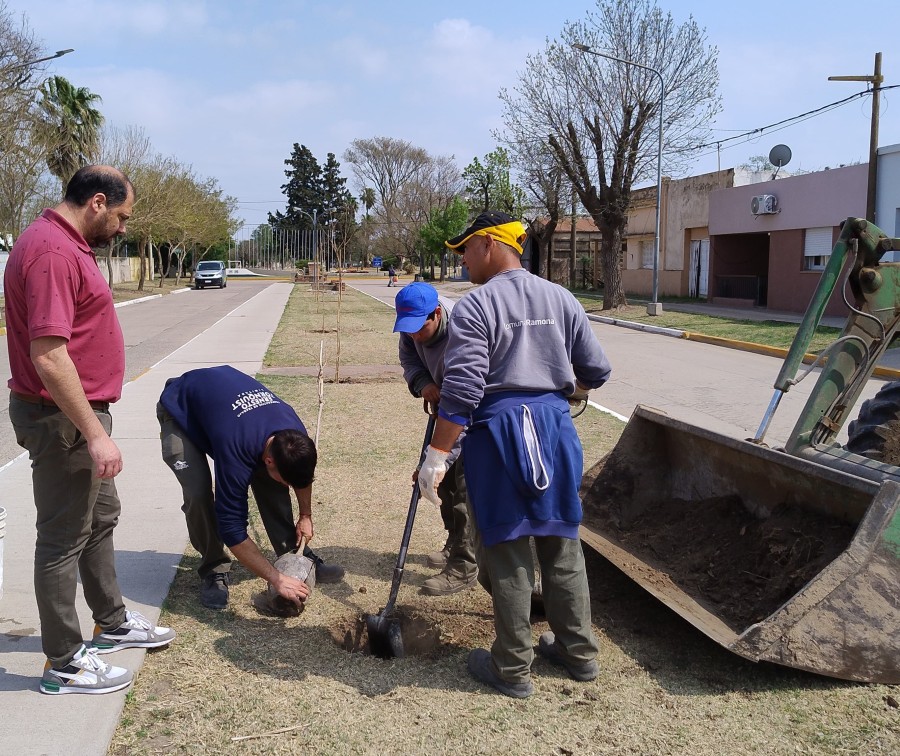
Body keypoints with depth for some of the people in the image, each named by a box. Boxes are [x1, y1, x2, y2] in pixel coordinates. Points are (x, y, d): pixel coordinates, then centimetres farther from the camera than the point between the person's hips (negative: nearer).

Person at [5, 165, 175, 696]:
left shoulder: (70, 246, 11)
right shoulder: (51, 252, -23)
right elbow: (48, 356, -29)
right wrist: (94, 433, -27)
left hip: (81, 413, 11)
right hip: (64, 419, -11)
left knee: (102, 517, 22)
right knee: (64, 539, 1)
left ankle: (113, 622, 38)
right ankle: (64, 663, 15)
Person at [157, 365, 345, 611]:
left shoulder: (295, 436, -25)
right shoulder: (236, 452, -43)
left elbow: (302, 470, 3)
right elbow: (232, 529, -37)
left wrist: (306, 516, 8)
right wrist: (277, 579, -34)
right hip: (180, 409, -6)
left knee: (268, 481, -8)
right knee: (198, 493, -25)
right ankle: (214, 570, -4)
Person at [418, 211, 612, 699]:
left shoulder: (475, 306, -10)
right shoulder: (560, 299, 6)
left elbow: (462, 389, -17)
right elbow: (596, 370, 9)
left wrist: (437, 455, -14)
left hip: (498, 430, -5)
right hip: (554, 425, 5)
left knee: (507, 551, 5)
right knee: (561, 542, 16)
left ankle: (512, 668, 17)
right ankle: (578, 651, 29)